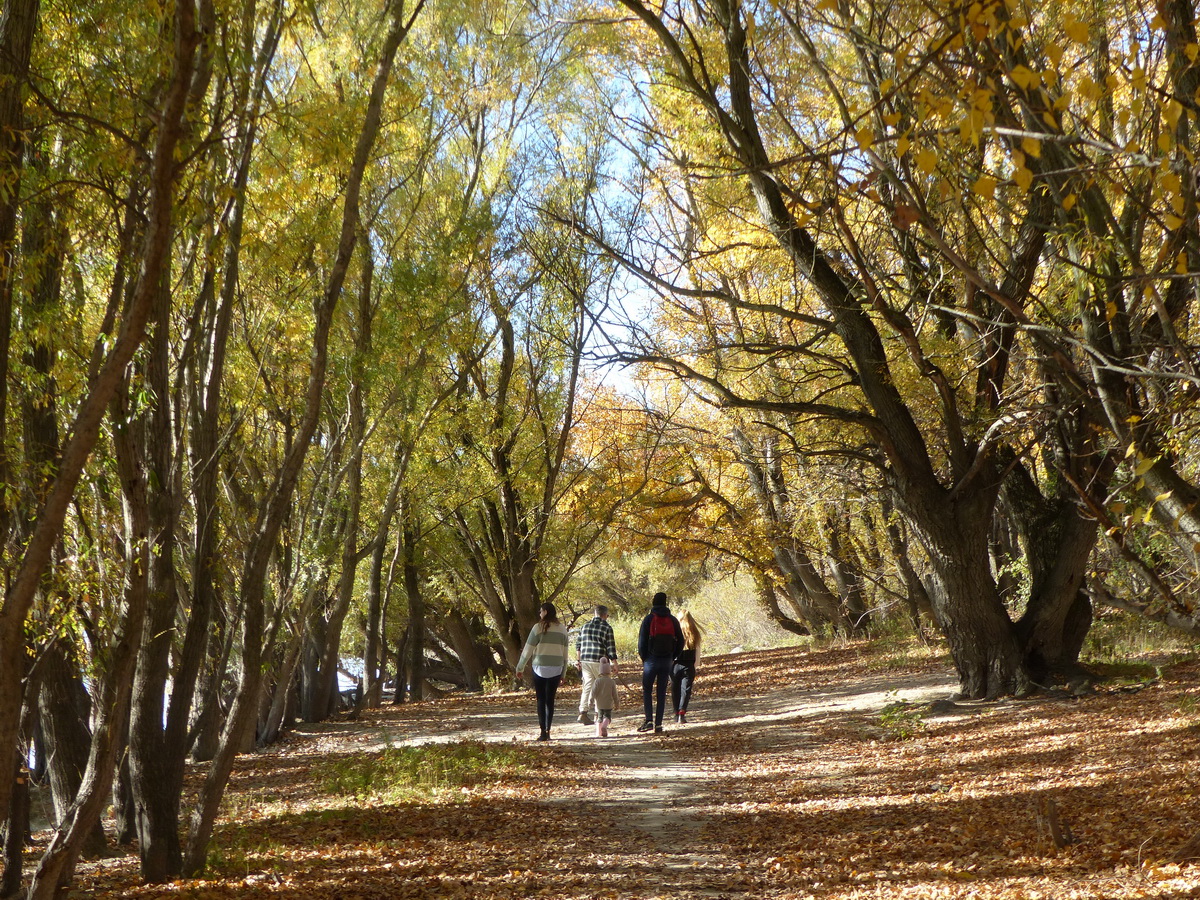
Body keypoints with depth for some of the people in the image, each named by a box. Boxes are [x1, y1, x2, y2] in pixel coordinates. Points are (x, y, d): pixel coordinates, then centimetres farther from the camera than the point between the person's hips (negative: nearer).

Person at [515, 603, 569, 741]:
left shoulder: (538, 628, -6)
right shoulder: (562, 629, 7)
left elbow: (528, 650, -3)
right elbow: (565, 653, 11)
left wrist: (520, 668, 7)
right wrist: (563, 672, 18)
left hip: (540, 668, -3)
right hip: (556, 669, 3)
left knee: (541, 700, 1)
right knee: (550, 700, 9)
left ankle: (543, 732, -4)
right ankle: (547, 731, 8)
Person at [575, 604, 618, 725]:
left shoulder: (585, 626, 12)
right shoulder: (606, 627, -5)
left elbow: (578, 645, 12)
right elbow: (611, 648, -7)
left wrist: (579, 661, 20)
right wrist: (614, 664, -2)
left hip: (585, 661, 5)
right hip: (600, 661, -5)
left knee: (587, 686, 7)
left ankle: (583, 712, -5)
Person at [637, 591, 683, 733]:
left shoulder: (649, 619, -6)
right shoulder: (673, 620, 4)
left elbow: (642, 641, -7)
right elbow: (680, 642, 6)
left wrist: (643, 658, 6)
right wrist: (672, 657, 14)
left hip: (651, 660, -3)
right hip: (667, 661, 3)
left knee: (647, 690, 7)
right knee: (661, 692, 7)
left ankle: (649, 720, -8)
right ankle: (658, 724, 4)